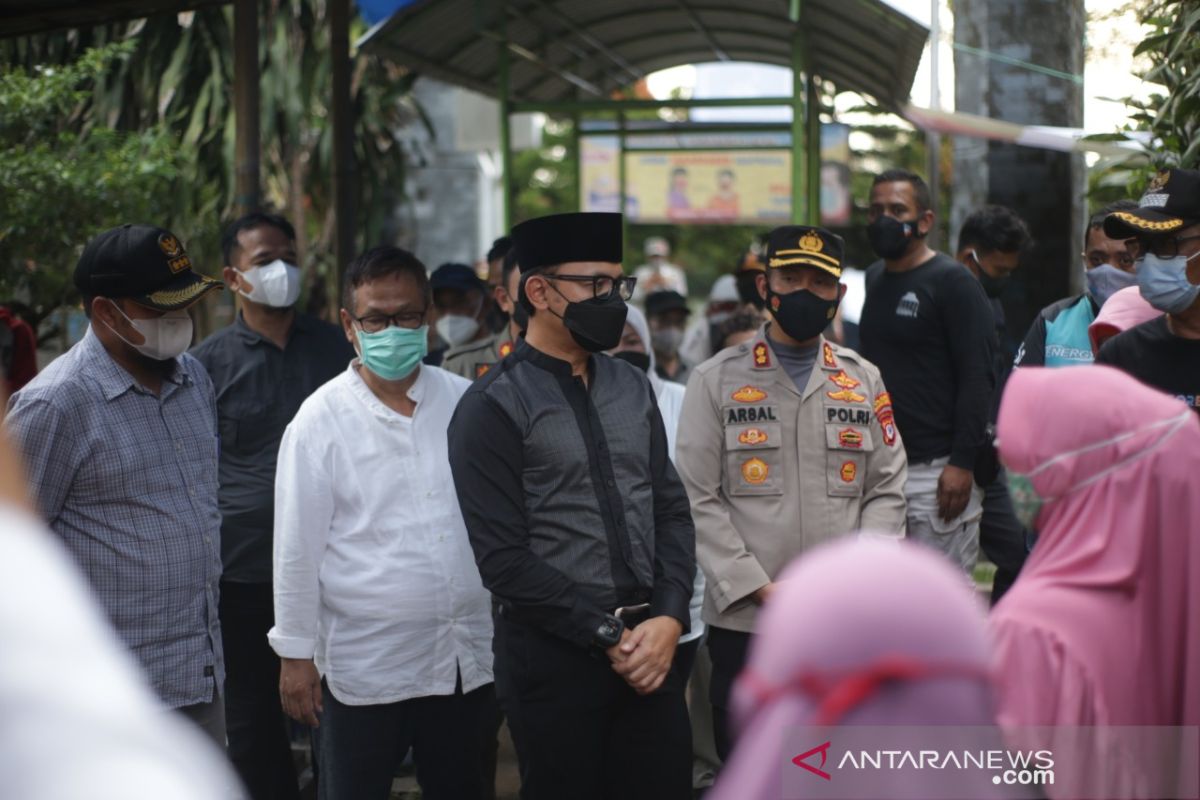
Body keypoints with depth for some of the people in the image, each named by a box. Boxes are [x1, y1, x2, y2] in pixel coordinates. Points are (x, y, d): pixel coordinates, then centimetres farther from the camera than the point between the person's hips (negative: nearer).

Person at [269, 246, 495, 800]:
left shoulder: (467, 404, 4)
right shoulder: (321, 420, -5)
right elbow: (296, 549, -4)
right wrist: (296, 655, -4)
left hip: (466, 659, 3)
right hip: (364, 665, -3)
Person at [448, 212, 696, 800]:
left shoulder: (634, 389, 11)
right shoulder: (492, 407, -8)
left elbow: (671, 510, 10)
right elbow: (504, 558, -13)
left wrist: (667, 619, -5)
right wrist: (608, 635, -12)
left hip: (649, 646, 5)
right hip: (554, 654, -5)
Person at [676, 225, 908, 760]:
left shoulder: (864, 381, 12)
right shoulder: (715, 381, 2)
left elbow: (886, 492, 7)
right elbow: (700, 501, -4)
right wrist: (760, 590, -12)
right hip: (745, 622, -2)